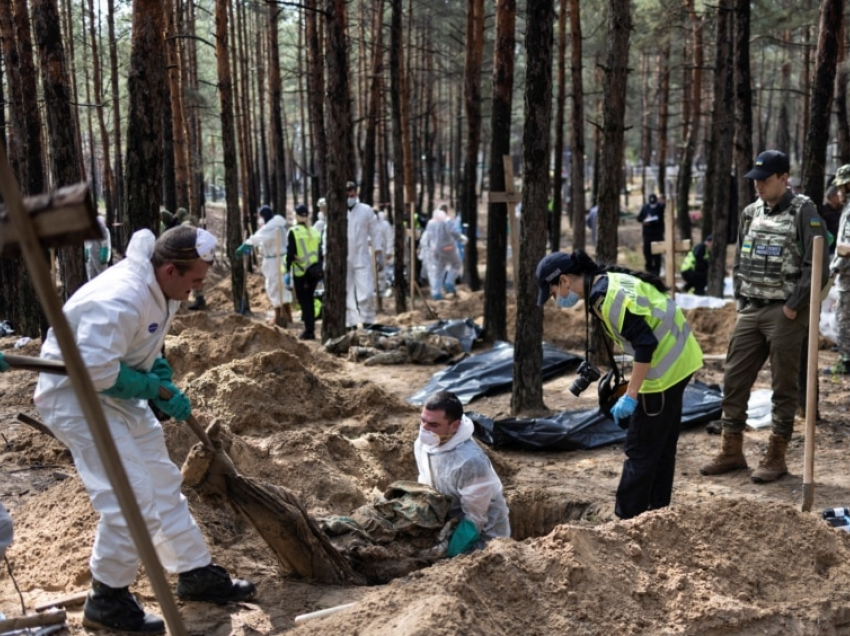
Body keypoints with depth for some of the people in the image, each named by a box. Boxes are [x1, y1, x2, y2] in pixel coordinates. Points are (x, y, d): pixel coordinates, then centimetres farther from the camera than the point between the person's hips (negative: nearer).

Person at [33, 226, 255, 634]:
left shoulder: (160, 290, -1)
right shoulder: (120, 299, -32)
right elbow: (94, 371, -35)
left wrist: (160, 373, -4)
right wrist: (155, 388, -22)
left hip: (118, 393, 10)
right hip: (75, 395, -10)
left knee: (163, 483, 14)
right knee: (131, 497, -13)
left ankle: (197, 574, 26)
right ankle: (106, 601, 5)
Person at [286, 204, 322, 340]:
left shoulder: (293, 232, -7)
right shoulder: (315, 232, 8)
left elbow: (290, 253, -9)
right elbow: (320, 253, 10)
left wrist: (288, 271, -2)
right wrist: (320, 270, 18)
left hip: (300, 272, -5)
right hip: (314, 271, 5)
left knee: (304, 301, 1)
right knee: (309, 299, 16)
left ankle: (309, 331, -3)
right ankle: (310, 328, 19)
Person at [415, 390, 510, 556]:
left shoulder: (471, 461, -34)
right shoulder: (422, 443, -11)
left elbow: (474, 519, -26)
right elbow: (424, 488, 7)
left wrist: (447, 555, -25)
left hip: (482, 534, -7)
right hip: (450, 524, 7)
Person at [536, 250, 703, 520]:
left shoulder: (605, 296, -20)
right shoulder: (611, 281, 10)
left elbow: (645, 343, -25)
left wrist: (631, 395, -21)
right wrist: (634, 383, 20)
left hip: (666, 367, -10)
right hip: (679, 359, 10)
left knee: (640, 450, -1)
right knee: (662, 446, 18)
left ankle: (626, 520, 6)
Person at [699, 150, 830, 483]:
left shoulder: (803, 212, -8)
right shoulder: (750, 213, 11)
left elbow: (818, 266, -14)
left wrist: (793, 306, -14)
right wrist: (740, 299, 8)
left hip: (785, 314, -6)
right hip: (750, 311, 6)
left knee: (784, 387, 3)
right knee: (734, 380, 8)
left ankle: (776, 457, 12)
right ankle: (731, 451, 19)